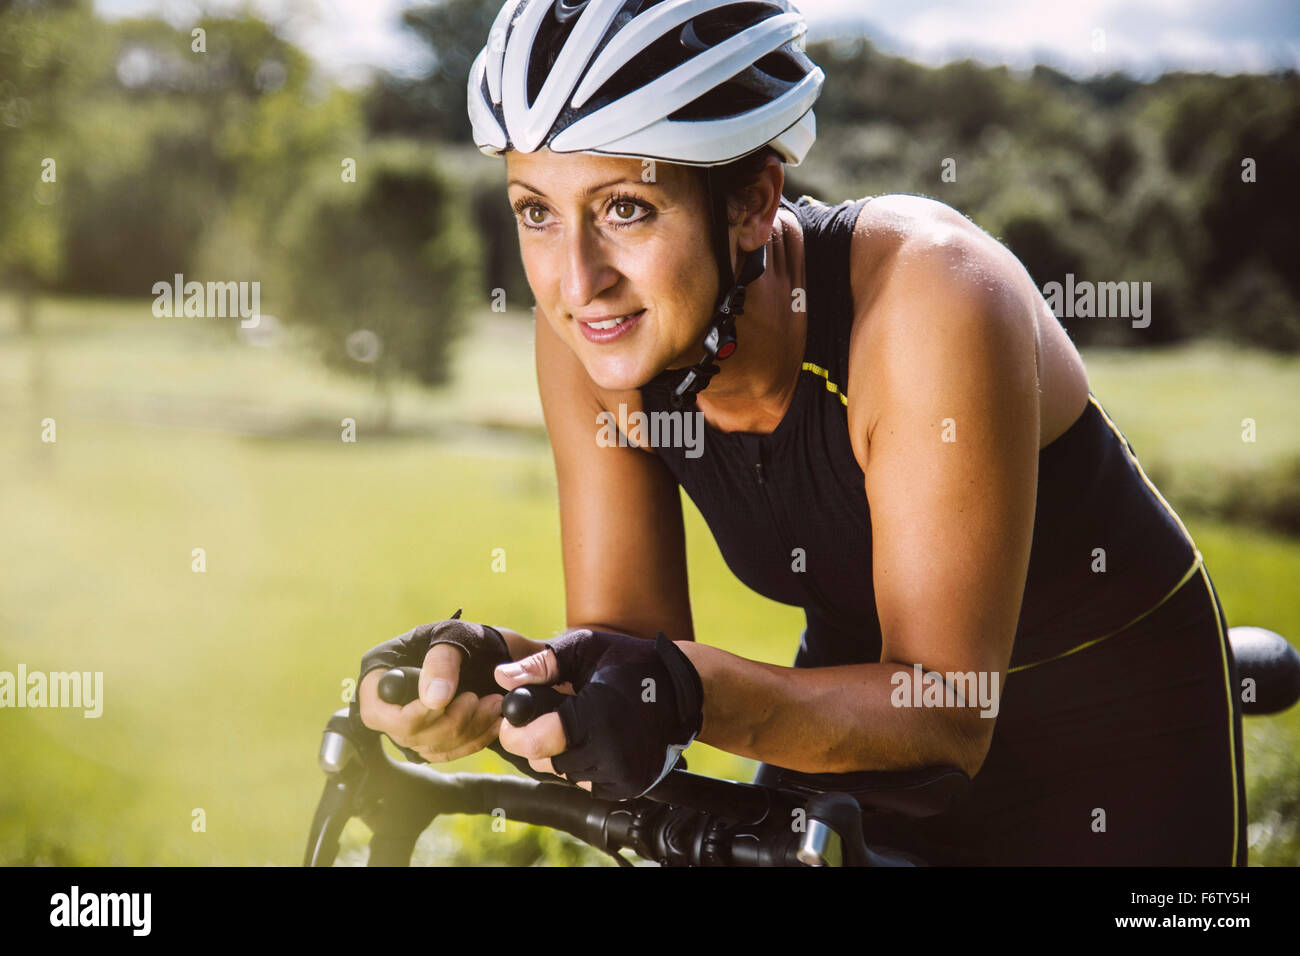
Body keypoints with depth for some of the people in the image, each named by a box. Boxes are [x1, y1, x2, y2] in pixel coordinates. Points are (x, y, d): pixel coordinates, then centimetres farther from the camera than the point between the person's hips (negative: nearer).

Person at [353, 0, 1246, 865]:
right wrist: (484, 670, -36)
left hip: (1118, 731, -4)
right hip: (872, 693, 4)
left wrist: (694, 694, -47)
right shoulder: (592, 334, -18)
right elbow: (628, 635, -15)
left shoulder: (929, 302, -34)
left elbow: (945, 712, -32)